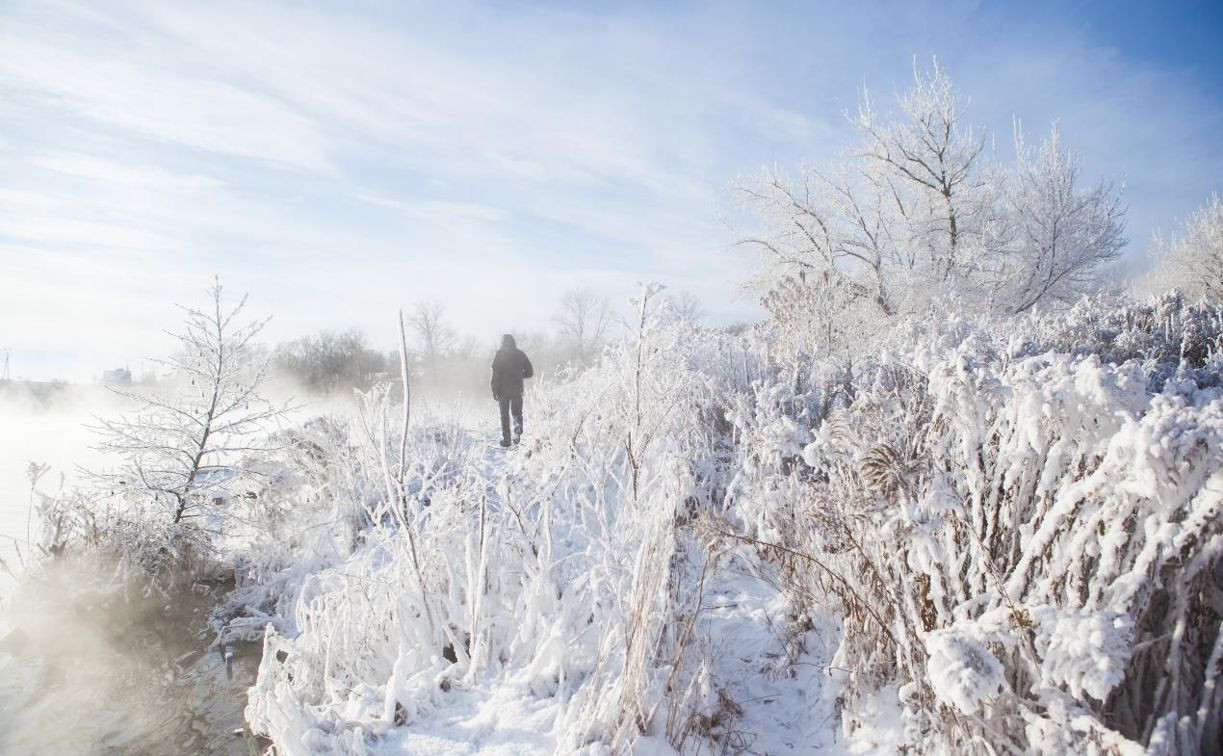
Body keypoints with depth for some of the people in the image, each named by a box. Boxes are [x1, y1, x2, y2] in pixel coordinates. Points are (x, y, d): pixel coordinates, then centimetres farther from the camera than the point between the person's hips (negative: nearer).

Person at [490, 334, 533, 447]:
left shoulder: (500, 354, -3)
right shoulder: (521, 354, 6)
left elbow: (495, 373, -9)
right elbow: (530, 372, 7)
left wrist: (494, 390, -6)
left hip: (503, 389, -2)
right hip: (517, 389, 2)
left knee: (504, 414, 7)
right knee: (517, 412, 13)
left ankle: (506, 439, 6)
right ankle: (518, 430, -13)